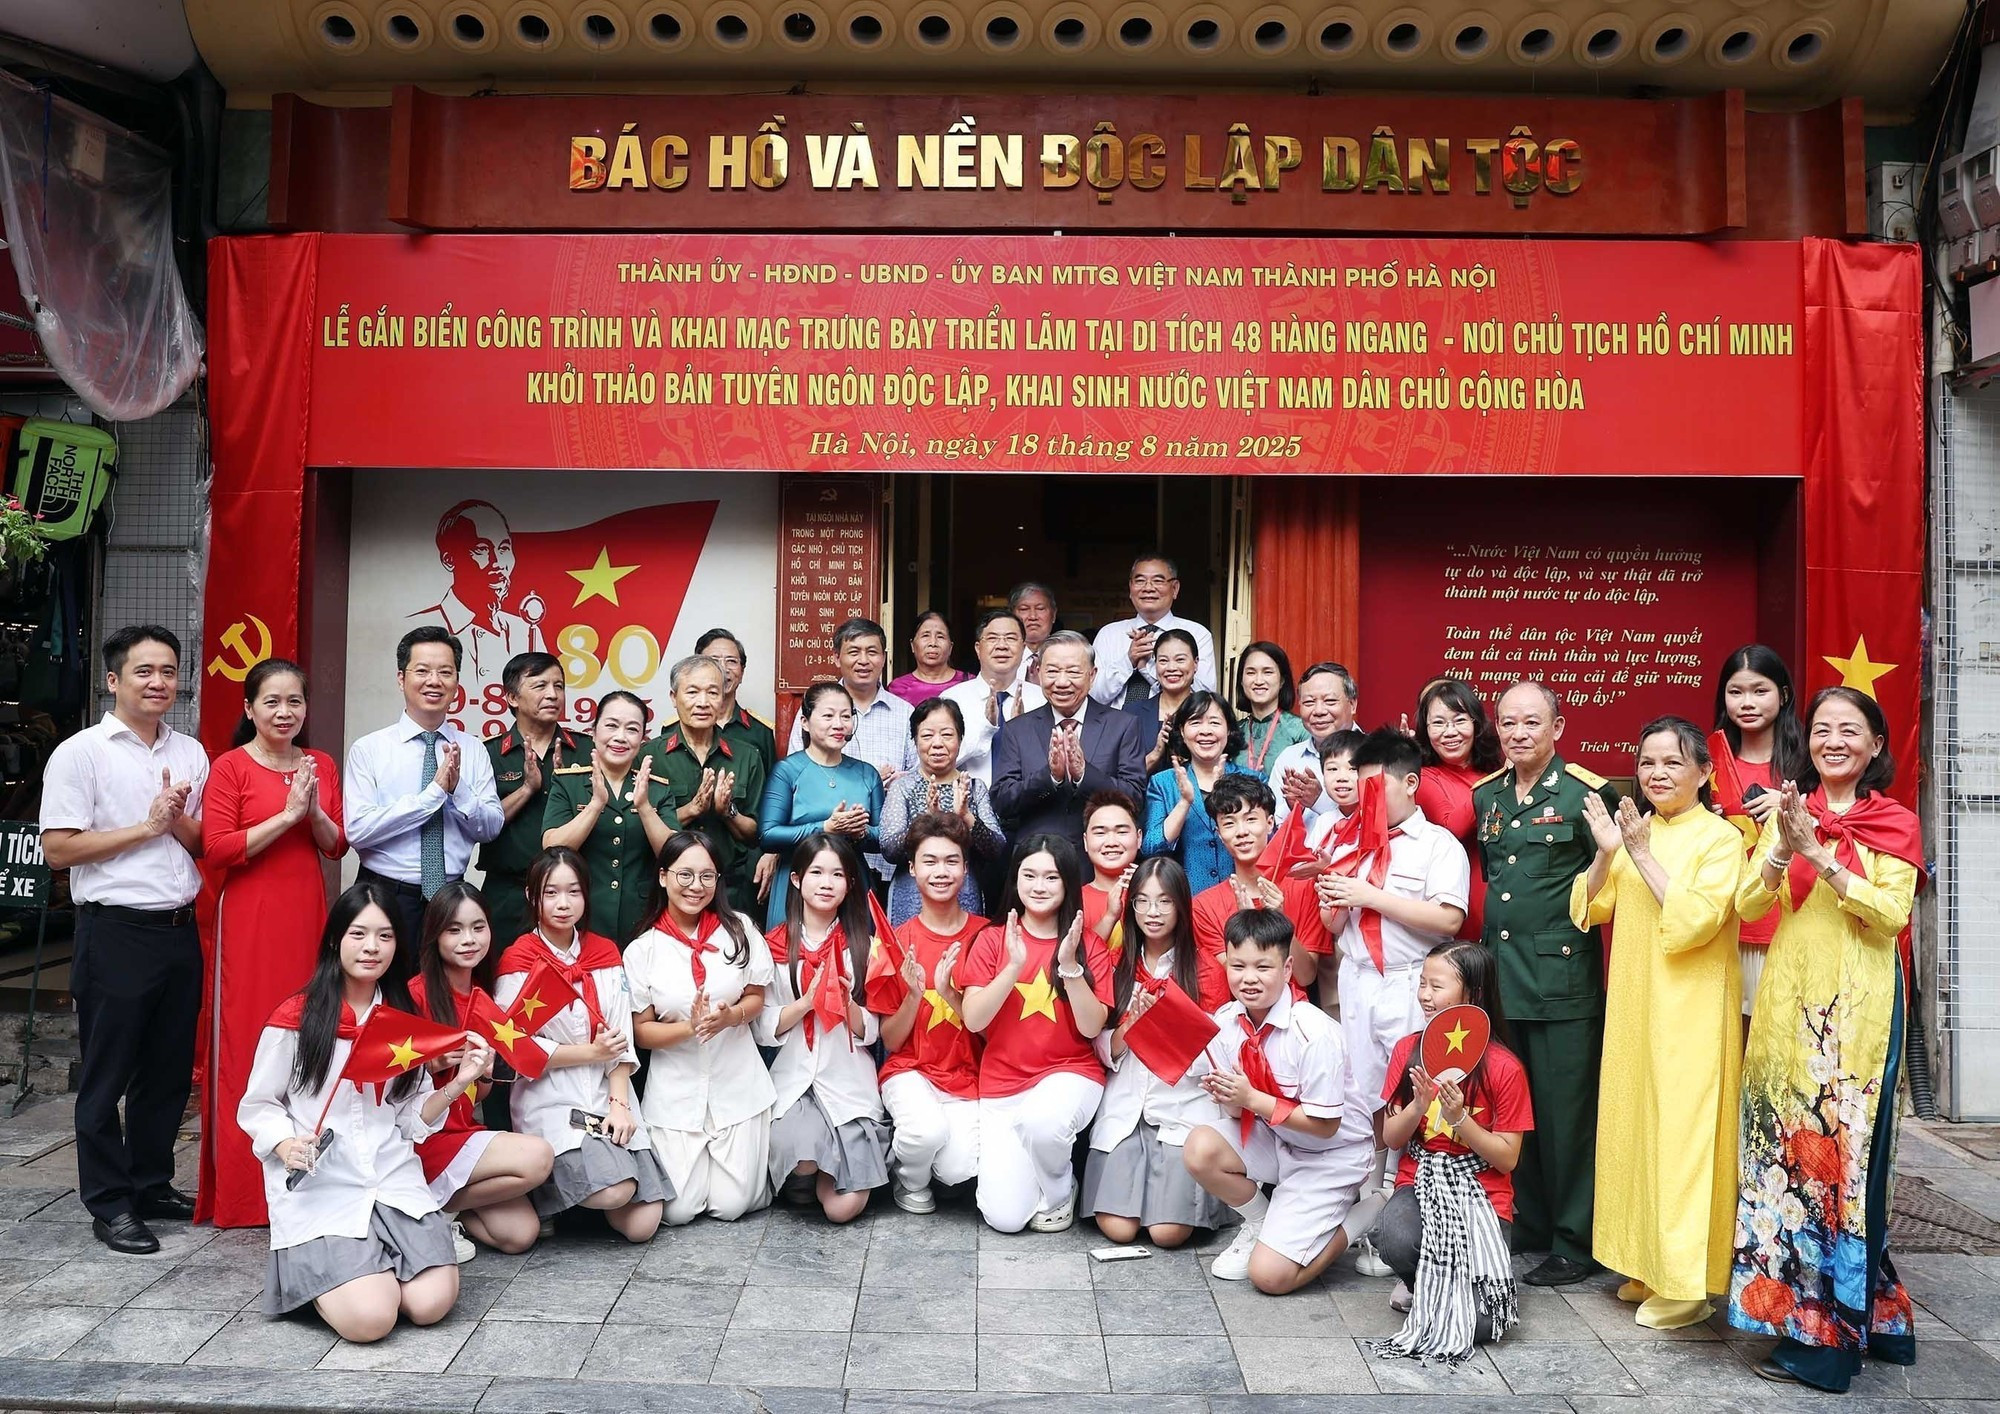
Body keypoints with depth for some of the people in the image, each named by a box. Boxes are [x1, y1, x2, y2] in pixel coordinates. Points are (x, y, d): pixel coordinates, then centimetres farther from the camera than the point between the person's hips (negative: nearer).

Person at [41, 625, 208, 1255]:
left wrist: (178, 820, -6)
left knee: (169, 1069, 13)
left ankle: (152, 1184, 27)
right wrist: (146, 827, -13)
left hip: (179, 927, 6)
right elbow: (58, 849, -11)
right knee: (107, 1074, 5)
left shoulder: (191, 754, 11)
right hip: (115, 931, -5)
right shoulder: (80, 753, -6)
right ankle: (109, 1205, 15)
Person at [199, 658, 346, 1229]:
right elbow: (216, 849, -11)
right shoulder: (230, 768, -3)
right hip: (249, 919, -4)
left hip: (307, 916, 4)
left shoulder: (321, 766, 12)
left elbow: (337, 847, 11)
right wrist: (286, 814, -16)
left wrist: (315, 811, -8)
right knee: (249, 1045, -2)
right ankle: (243, 1190, 9)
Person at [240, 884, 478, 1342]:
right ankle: (306, 1266, 10)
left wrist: (456, 1086, -7)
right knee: (370, 1318, -21)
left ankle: (378, 1263, 14)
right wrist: (285, 1145, -15)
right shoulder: (295, 1019, -3)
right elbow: (256, 1107, 4)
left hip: (396, 1181, 4)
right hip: (319, 1189, -3)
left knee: (432, 1304, -17)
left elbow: (412, 1119, 11)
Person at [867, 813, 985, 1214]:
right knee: (928, 1129, -34)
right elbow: (891, 1040, 0)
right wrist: (913, 994, -18)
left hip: (968, 1074, 1)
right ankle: (910, 1180, 3)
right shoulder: (896, 942, -2)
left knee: (960, 1169, -25)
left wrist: (949, 992, -19)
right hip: (911, 1071, -1)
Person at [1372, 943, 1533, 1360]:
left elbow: (1507, 1158, -6)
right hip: (1420, 1184, 2)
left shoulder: (1504, 1067, -8)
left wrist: (1459, 1117, -20)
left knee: (1480, 1321, -22)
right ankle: (1422, 1281, 2)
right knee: (1394, 1238, -34)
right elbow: (1390, 1139, 5)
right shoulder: (1408, 1049, 3)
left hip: (1482, 1194, -2)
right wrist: (1419, 1104, -15)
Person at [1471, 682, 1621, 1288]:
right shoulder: (1486, 795, 12)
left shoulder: (1587, 793, -6)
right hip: (1498, 974, 6)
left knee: (1567, 1111, 1)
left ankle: (1573, 1242, 13)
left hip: (1564, 978, -6)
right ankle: (1525, 1224, 27)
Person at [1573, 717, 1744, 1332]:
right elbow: (1590, 910, 6)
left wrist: (1642, 856, -20)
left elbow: (1694, 921, -21)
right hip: (1634, 1005, 7)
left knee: (1682, 1131, -4)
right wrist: (1606, 854, -9)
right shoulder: (1635, 831, 11)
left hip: (1690, 1011, -6)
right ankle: (1646, 1265, 23)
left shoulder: (1719, 837, -8)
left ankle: (1687, 1284, 6)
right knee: (1634, 1125, 11)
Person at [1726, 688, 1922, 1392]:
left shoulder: (1896, 823, 3)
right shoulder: (1788, 814, 10)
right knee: (1784, 1147, 3)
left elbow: (1891, 913, -12)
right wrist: (1784, 851, -17)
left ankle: (1827, 1333, 10)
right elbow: (1747, 905, -1)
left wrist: (1819, 856, -20)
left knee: (1844, 1151, -2)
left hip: (1858, 1009, -3)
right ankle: (1795, 1306, 18)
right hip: (1788, 1001, 3)